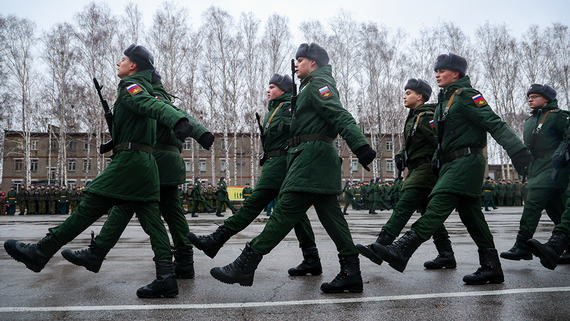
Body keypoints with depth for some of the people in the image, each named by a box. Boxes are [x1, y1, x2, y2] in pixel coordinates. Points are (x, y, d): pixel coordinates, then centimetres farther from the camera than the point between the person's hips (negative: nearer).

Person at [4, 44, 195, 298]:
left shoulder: (130, 87, -5)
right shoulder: (144, 86, 22)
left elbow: (153, 106, -24)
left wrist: (178, 122, -42)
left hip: (129, 160, -9)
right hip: (146, 163, 9)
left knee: (88, 208, -3)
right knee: (152, 222, 1)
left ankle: (40, 252, 6)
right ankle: (166, 278, -3)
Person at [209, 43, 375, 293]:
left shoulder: (319, 83, -5)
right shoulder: (314, 85, 27)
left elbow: (340, 116, -19)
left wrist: (361, 146, -30)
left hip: (312, 155, -11)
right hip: (317, 157, 11)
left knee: (284, 211, -11)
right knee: (331, 215, 7)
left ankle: (245, 266, -8)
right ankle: (351, 272, 8)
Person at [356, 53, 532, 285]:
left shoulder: (466, 95, -6)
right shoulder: (444, 100, 21)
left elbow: (495, 124, -15)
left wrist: (519, 152, -23)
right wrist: (436, 160, 19)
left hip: (467, 161, -10)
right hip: (451, 163, 10)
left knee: (437, 206, -19)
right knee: (471, 216, 9)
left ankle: (401, 250, -27)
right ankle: (491, 268, 16)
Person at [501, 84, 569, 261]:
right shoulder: (529, 121, 20)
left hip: (551, 167, -8)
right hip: (536, 169, 8)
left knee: (533, 202, -19)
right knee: (555, 209, 13)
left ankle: (522, 246, -20)